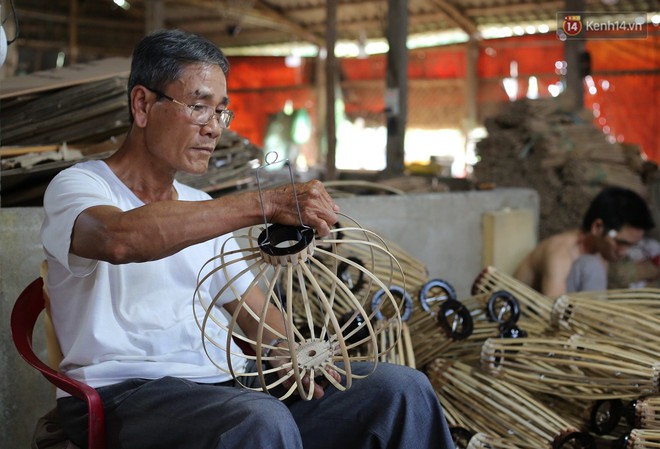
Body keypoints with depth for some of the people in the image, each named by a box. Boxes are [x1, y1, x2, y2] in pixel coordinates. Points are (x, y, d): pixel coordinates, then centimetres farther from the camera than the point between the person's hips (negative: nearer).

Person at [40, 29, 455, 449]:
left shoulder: (203, 208, 25)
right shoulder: (76, 185, 0)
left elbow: (255, 310, 24)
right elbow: (120, 239, -26)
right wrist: (265, 203, -30)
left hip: (226, 384, 7)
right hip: (127, 393, -6)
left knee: (401, 388, -12)